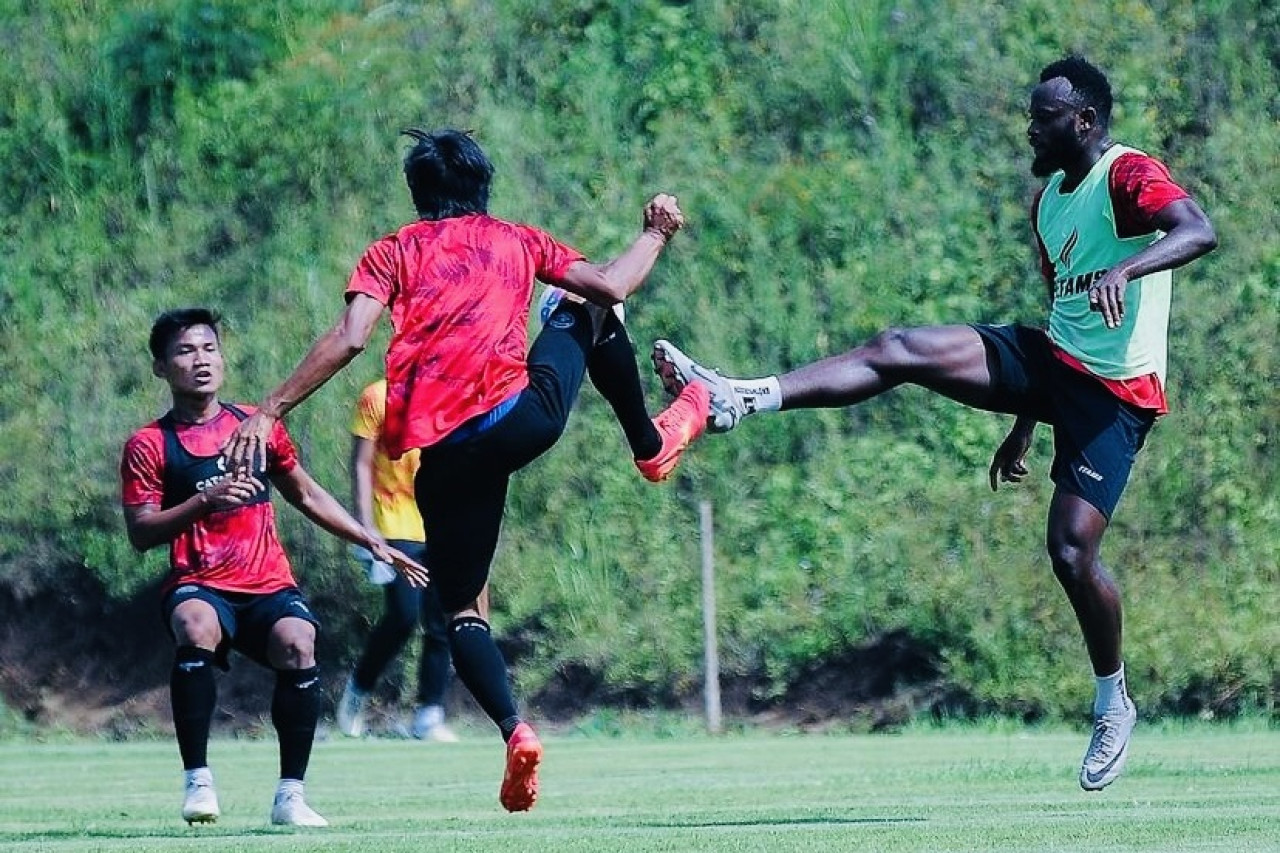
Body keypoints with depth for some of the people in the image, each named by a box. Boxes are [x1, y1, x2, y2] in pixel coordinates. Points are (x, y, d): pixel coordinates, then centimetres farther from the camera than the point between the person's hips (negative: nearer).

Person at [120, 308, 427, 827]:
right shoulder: (148, 447, 2)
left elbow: (306, 496, 24)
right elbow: (140, 534, -6)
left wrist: (373, 543, 21)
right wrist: (204, 501, -21)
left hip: (269, 586, 3)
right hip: (199, 585, -2)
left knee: (297, 643, -30)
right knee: (195, 627, -37)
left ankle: (290, 794, -22)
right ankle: (197, 780, -30)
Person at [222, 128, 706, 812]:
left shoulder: (393, 253, 13)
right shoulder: (517, 241, 17)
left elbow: (348, 340, -2)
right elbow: (610, 286, 16)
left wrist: (269, 412, -1)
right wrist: (655, 234, 36)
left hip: (440, 451, 0)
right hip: (519, 415, 0)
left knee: (461, 607, 11)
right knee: (586, 314, 29)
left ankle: (514, 730, -14)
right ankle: (653, 442, 44)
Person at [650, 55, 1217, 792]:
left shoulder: (1130, 177, -13)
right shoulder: (1049, 200, 15)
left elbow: (1200, 232, -33)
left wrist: (1125, 268, -50)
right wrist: (1023, 429, 28)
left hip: (1114, 392, -8)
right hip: (1055, 362, 8)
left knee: (1072, 550, -14)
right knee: (900, 351, -10)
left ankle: (1115, 706, 8)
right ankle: (737, 401, -16)